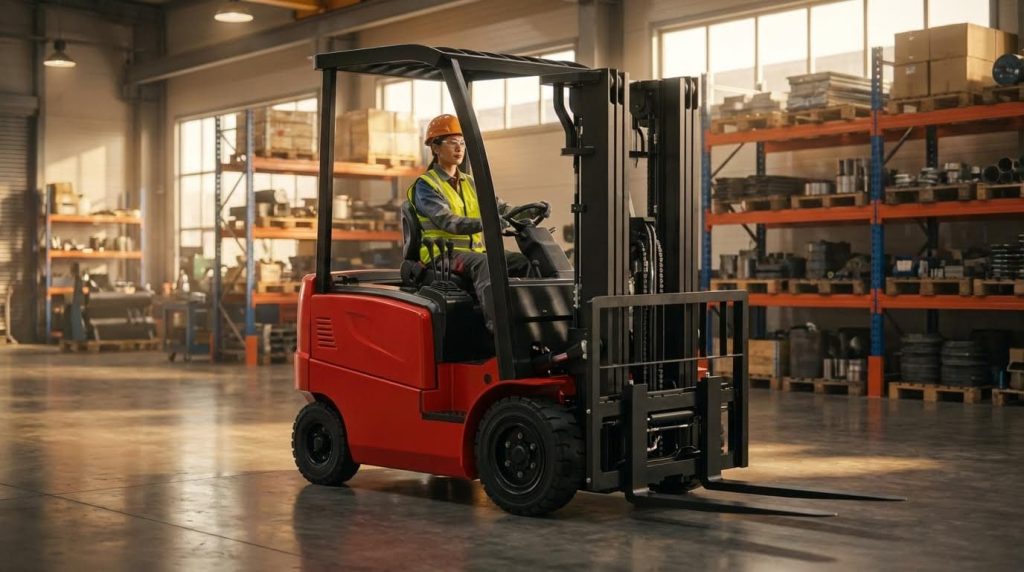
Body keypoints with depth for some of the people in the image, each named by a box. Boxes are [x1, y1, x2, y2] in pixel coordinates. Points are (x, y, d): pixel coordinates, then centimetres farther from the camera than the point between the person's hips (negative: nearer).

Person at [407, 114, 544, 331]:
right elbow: (446, 221, -19)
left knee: (524, 261, -16)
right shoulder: (425, 186, -3)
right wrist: (485, 224, -35)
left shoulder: (471, 184, 20)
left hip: (475, 252, 7)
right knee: (484, 264, -37)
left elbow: (500, 208, 7)